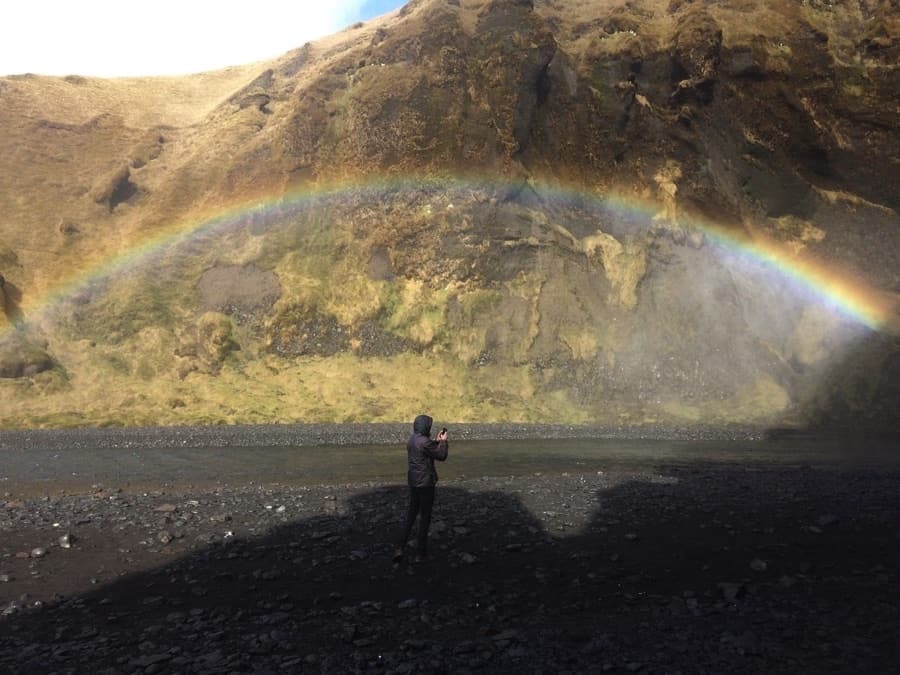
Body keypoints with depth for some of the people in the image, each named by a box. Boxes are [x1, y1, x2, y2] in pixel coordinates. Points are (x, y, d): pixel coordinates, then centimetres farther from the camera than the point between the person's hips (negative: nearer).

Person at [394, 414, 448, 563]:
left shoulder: (411, 440, 5)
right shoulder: (425, 442, -22)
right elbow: (441, 456, -11)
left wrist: (437, 441, 17)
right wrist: (443, 441, 3)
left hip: (413, 481, 8)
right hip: (426, 483, -8)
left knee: (411, 513, 17)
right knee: (425, 516, 6)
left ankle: (400, 548, 11)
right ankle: (420, 552, 15)